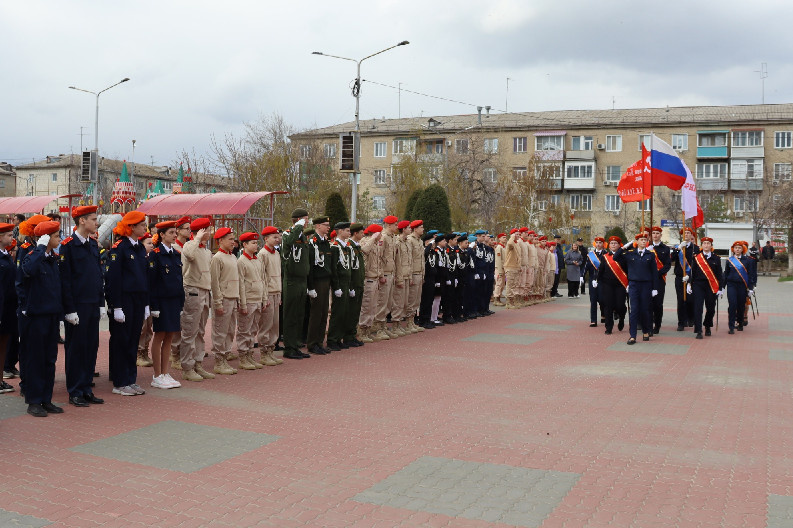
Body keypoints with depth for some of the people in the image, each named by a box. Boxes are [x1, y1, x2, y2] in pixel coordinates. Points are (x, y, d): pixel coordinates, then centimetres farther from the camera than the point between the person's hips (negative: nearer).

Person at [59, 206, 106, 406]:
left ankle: (87, 389, 19)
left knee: (91, 346, 10)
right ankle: (75, 393, 10)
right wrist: (70, 310, -14)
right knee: (76, 348, 1)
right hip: (77, 306, -7)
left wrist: (101, 303, 11)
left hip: (93, 306, 7)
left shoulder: (93, 244, 12)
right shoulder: (68, 245, -10)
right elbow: (65, 279, -12)